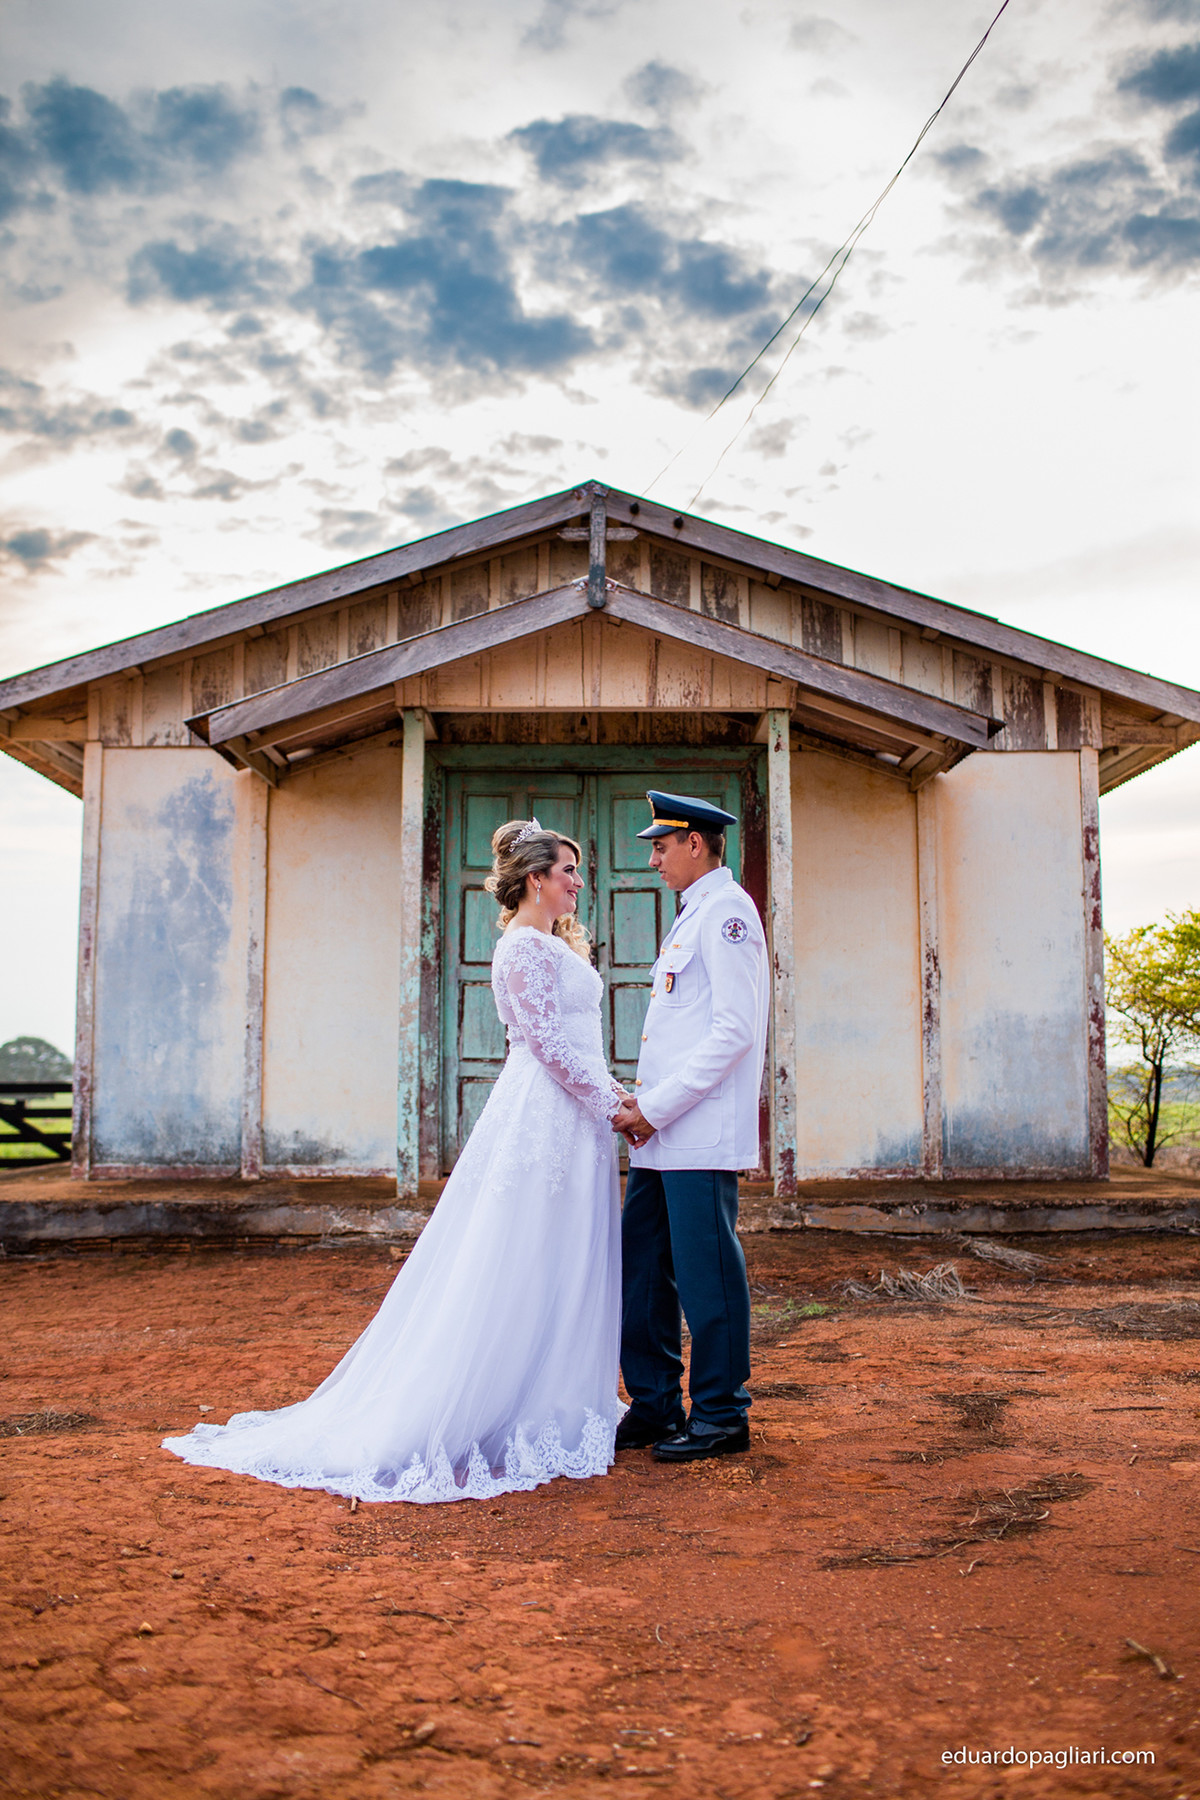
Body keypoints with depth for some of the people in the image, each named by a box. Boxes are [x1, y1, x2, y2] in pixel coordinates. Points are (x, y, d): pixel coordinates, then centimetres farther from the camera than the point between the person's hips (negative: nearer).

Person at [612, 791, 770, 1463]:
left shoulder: (726, 911, -9)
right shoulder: (694, 916, 21)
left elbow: (734, 1031, -18)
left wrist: (656, 1108, -16)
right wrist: (643, 1104, 11)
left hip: (702, 1135, -9)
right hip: (663, 1135, 10)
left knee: (708, 1275, -1)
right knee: (642, 1269, 11)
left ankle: (721, 1417, 11)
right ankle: (655, 1406, 22)